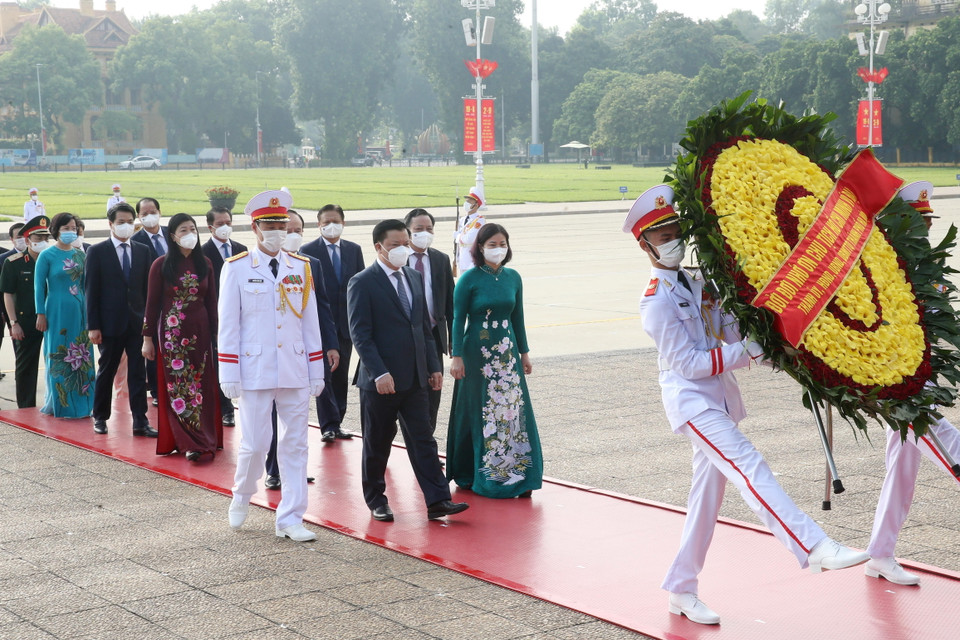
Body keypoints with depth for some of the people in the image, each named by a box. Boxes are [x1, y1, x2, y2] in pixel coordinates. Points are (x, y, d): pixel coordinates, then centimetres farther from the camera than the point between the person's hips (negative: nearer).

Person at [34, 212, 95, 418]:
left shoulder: (80, 255, 9)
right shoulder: (47, 255, -5)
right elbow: (39, 287, -4)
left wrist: (88, 309, 10)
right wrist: (41, 315, -7)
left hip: (79, 311, 5)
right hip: (57, 311, -5)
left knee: (81, 358, 5)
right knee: (59, 358, 1)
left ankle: (80, 402, 13)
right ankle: (60, 404, 9)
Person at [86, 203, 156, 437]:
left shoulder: (142, 251, 8)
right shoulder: (97, 251, -2)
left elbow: (147, 286, 9)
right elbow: (92, 291, -4)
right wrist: (93, 326, -8)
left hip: (137, 321, 2)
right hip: (110, 322, -2)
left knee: (138, 372, 0)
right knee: (106, 371, 9)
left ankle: (140, 421, 0)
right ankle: (100, 417, 22)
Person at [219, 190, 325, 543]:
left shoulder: (301, 267, 7)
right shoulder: (236, 269, -2)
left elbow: (310, 321, 10)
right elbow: (228, 325, -2)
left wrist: (317, 371, 8)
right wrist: (229, 376, -6)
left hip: (296, 373, 3)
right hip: (255, 373, -3)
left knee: (294, 446, 4)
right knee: (254, 444, 1)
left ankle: (290, 520, 11)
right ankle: (241, 497, 29)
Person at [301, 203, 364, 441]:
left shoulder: (354, 250, 11)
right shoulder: (308, 251, -1)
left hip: (346, 322, 4)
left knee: (341, 375, 8)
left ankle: (336, 423, 16)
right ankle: (329, 425, -4)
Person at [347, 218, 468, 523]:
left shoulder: (414, 277, 12)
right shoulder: (362, 283, -9)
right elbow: (360, 334, -14)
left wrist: (434, 366, 10)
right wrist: (379, 373, -21)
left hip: (415, 378, 6)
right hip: (381, 380, -6)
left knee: (423, 440, 3)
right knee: (377, 443, 7)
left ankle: (437, 500, 2)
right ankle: (375, 499, 21)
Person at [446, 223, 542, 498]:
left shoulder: (513, 278, 6)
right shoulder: (469, 279, -7)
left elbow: (517, 318, 12)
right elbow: (458, 319, -6)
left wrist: (524, 352, 12)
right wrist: (457, 357, -11)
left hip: (507, 353, 4)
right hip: (477, 354, -4)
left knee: (513, 410, 2)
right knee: (477, 413, 2)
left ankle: (516, 474, 8)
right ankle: (471, 473, 13)